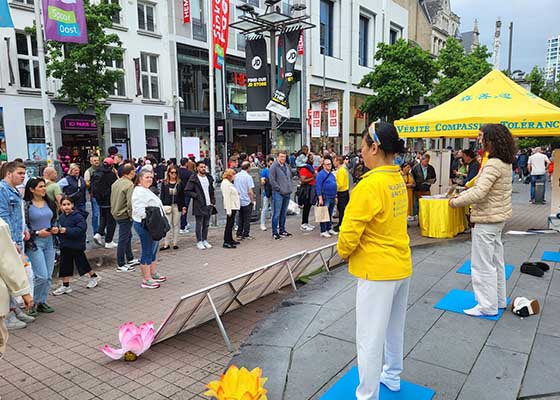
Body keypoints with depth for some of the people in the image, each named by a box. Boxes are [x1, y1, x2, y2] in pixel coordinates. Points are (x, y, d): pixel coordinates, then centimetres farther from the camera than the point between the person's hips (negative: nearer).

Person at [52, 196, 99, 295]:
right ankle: (65, 285, 17)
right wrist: (57, 230, -7)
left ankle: (93, 276, 29)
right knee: (65, 265, 8)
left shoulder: (77, 216, -15)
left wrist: (67, 230, -30)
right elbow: (60, 229, 16)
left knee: (82, 262, 6)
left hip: (76, 246, -6)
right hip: (65, 246, 6)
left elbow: (81, 229, -24)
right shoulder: (61, 217, 6)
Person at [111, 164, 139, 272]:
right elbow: (130, 203, -24)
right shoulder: (129, 185, -20)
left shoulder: (116, 183, 7)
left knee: (128, 236, 21)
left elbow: (112, 199, 14)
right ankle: (121, 265, 8)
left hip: (116, 213, 10)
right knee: (123, 239, -1)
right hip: (124, 215, -10)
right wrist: (132, 216, -15)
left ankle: (130, 259, 33)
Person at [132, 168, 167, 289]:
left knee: (153, 251, 19)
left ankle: (153, 274, 31)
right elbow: (139, 210, -26)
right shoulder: (139, 192, -16)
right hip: (144, 226, -11)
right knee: (147, 253, -4)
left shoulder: (147, 190, 17)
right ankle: (146, 280, 4)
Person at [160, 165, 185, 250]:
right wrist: (161, 206, -3)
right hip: (167, 206, -1)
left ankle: (175, 243, 13)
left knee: (176, 224, 6)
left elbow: (183, 195, 6)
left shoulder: (180, 183, 4)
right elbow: (162, 195, 5)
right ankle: (166, 243, 3)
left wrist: (183, 206, 1)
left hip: (177, 206, 1)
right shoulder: (164, 183, 4)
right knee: (167, 225, -1)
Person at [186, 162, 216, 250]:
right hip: (199, 205, -6)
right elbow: (187, 191, -10)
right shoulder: (193, 179, -7)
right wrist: (196, 196, -15)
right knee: (199, 224, 0)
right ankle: (199, 242, 8)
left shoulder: (209, 178, 12)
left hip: (208, 205, 6)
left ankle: (205, 240, 21)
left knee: (206, 224, 12)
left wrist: (213, 200, 10)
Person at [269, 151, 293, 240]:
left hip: (287, 193, 7)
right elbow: (272, 181, -13)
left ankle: (282, 230, 24)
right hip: (278, 193, -7)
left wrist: (290, 188, 11)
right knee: (277, 214, -5)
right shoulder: (274, 166, -9)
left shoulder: (286, 166, 13)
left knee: (284, 213, 14)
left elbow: (290, 177, 23)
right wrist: (280, 189, -14)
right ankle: (275, 232, 1)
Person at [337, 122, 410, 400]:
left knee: (370, 338, 4)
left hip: (377, 271, -9)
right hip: (402, 265, 9)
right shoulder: (398, 179, 3)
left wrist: (343, 252, 0)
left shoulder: (370, 185, -23)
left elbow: (350, 231, -21)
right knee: (394, 328, 25)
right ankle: (392, 377, 44)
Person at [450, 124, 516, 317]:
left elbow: (479, 193, -29)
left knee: (482, 264, 1)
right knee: (496, 261, 20)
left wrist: (456, 202, -16)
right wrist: (461, 195, 8)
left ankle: (487, 306, 11)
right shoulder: (505, 163, 8)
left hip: (486, 220, -10)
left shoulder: (493, 164, -23)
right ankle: (499, 300, 33)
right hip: (498, 217, 10)